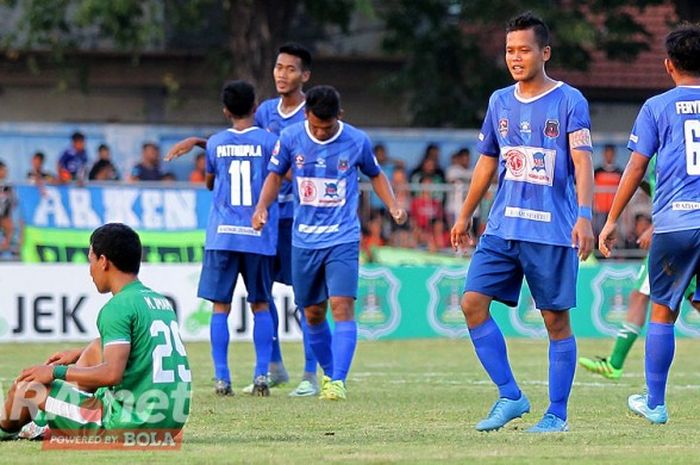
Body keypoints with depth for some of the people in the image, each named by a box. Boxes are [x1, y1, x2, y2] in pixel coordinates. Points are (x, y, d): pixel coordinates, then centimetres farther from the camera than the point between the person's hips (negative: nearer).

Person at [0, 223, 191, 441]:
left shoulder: (118, 308, -13)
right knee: (97, 349, 29)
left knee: (26, 387, 3)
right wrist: (79, 354, 35)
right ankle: (51, 426, 34)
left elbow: (112, 373, -24)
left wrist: (57, 372, -11)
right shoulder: (161, 302, 13)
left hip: (130, 425, -9)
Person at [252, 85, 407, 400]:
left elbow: (375, 175, 12)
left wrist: (393, 206, -2)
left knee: (342, 307, -16)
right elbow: (275, 176, 10)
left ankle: (338, 381, -18)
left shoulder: (357, 141, -4)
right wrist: (262, 207, -7)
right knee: (313, 314, 9)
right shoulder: (291, 138, -2)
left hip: (343, 239, -2)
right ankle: (328, 374, 28)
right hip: (304, 241, 2)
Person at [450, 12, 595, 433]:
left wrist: (584, 216, -25)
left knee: (556, 320, -1)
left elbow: (582, 162, -12)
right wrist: (465, 216, 23)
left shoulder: (569, 101, -5)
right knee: (473, 303, -6)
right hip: (502, 228, 5)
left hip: (553, 232, -5)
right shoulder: (500, 102, 12)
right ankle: (510, 396, 3)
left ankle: (557, 414, 8)